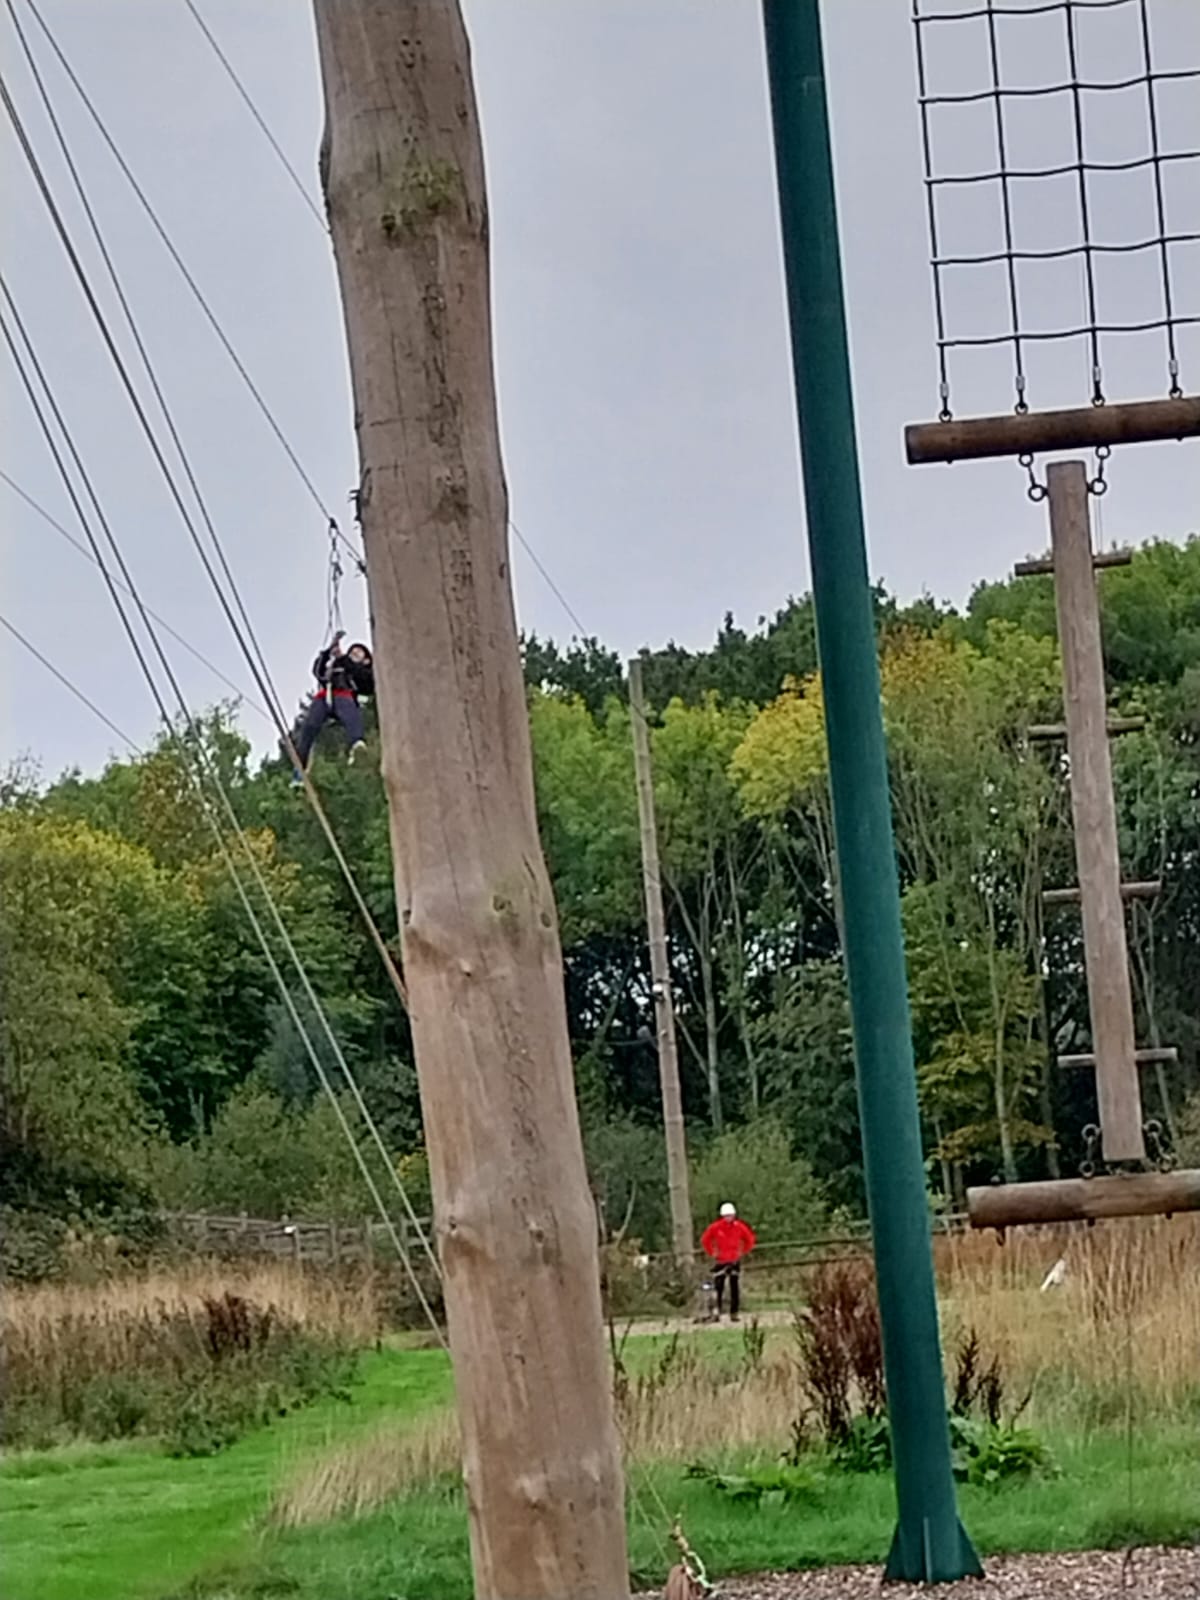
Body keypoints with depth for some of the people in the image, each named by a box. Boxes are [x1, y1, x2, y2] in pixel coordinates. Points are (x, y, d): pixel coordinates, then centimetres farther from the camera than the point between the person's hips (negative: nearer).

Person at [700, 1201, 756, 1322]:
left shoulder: (739, 1227, -3)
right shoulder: (715, 1227, -7)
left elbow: (750, 1240, 12)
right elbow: (705, 1240, 7)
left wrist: (743, 1252, 6)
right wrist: (712, 1253, 3)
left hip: (735, 1261, 2)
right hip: (721, 1262, -2)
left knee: (735, 1289, 3)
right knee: (718, 1288, -7)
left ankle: (734, 1313, 7)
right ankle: (716, 1312, -4)